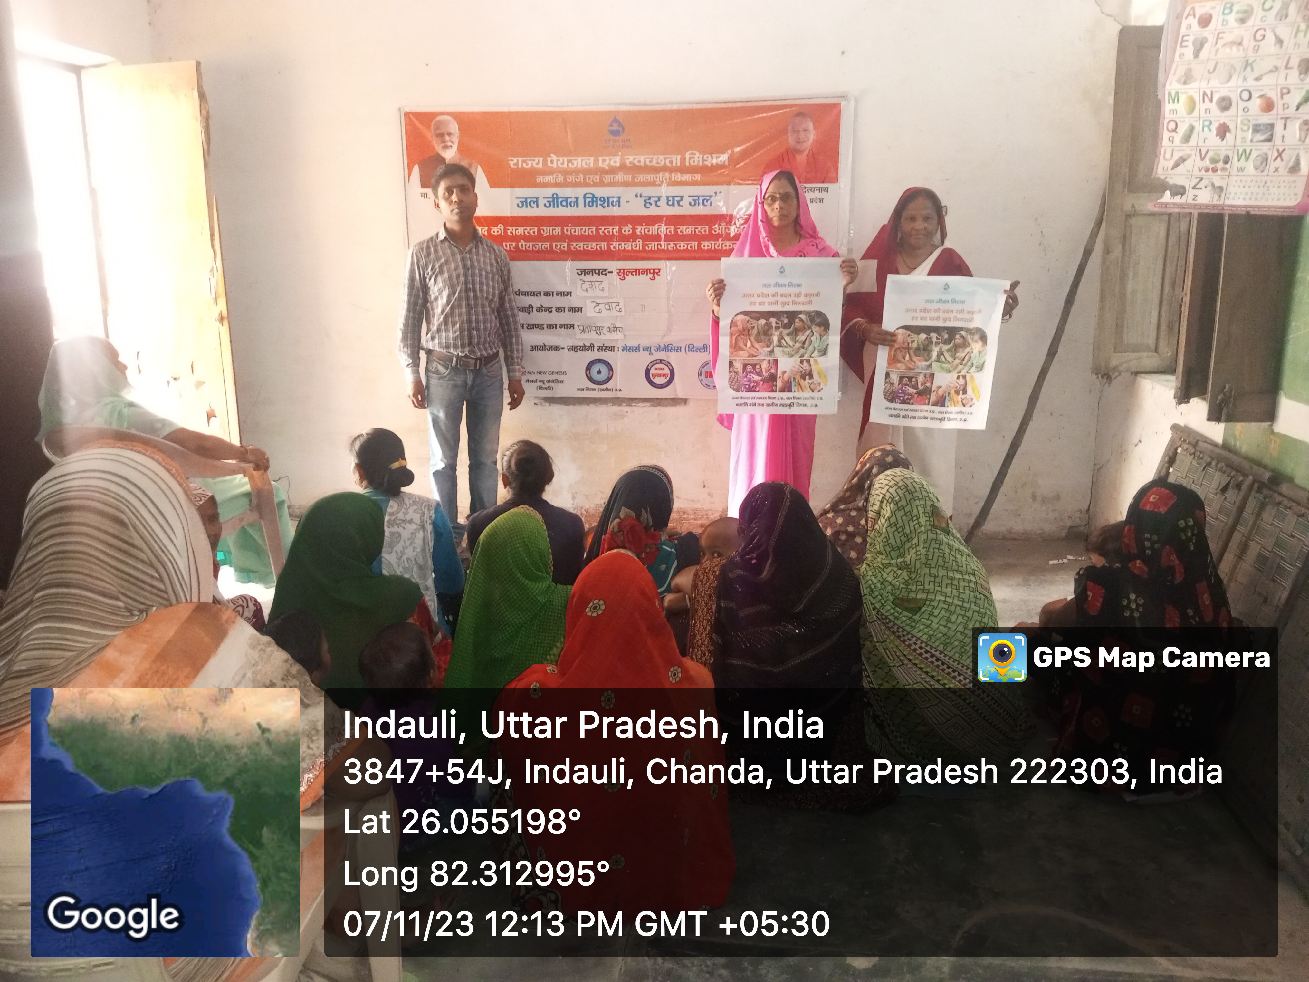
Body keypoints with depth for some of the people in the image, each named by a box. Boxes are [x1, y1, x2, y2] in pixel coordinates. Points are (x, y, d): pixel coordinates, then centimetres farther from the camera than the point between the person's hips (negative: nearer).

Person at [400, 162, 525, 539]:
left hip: (488, 371, 2)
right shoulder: (423, 254, -3)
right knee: (444, 460, 7)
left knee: (485, 458, 11)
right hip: (444, 370, -2)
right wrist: (412, 373, -7)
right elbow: (410, 318, -2)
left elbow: (509, 318, 8)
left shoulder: (496, 255, 5)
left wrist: (515, 373, 7)